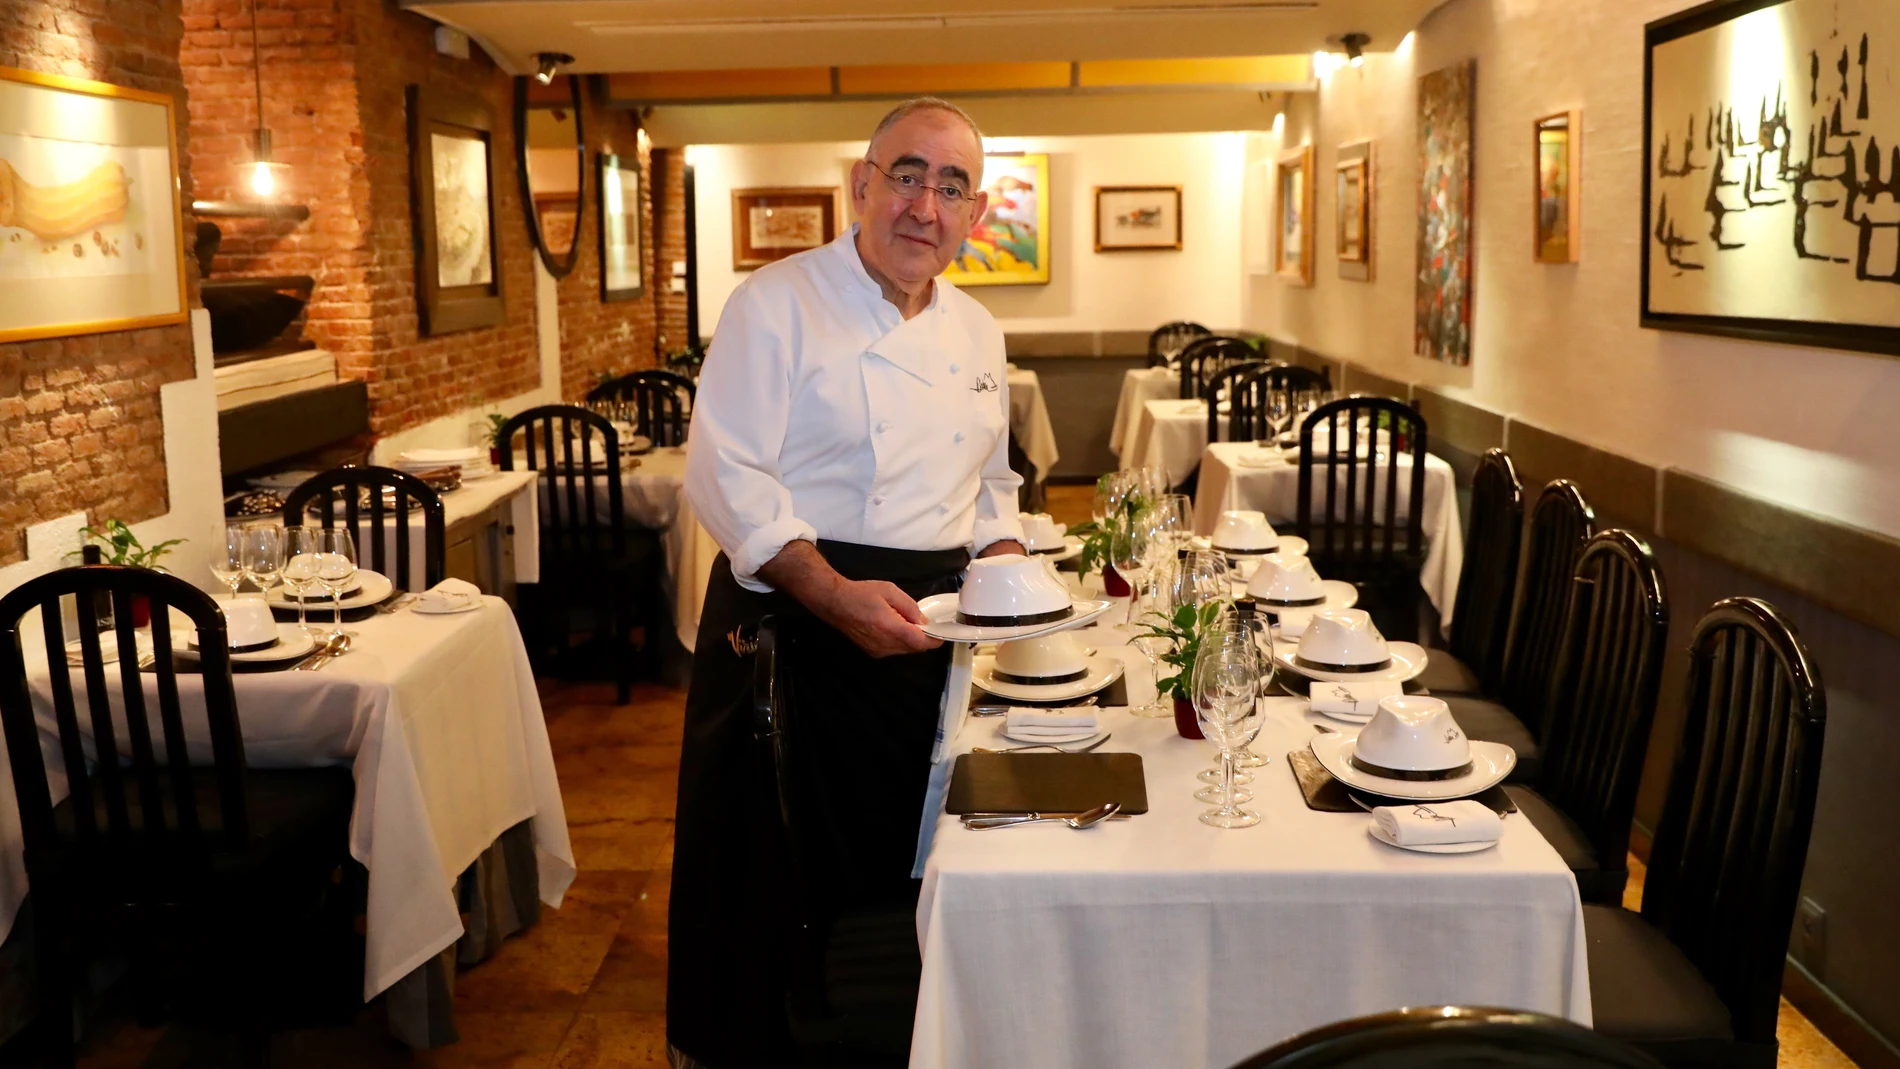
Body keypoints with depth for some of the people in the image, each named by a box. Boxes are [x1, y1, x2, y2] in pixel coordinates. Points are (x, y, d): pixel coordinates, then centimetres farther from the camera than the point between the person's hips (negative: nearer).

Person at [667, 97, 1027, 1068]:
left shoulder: (976, 333, 12)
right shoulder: (777, 304, -8)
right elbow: (727, 476, -15)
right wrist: (838, 596, -25)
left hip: (924, 630, 6)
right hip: (789, 623, -5)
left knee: (902, 863, 12)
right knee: (770, 873, 2)